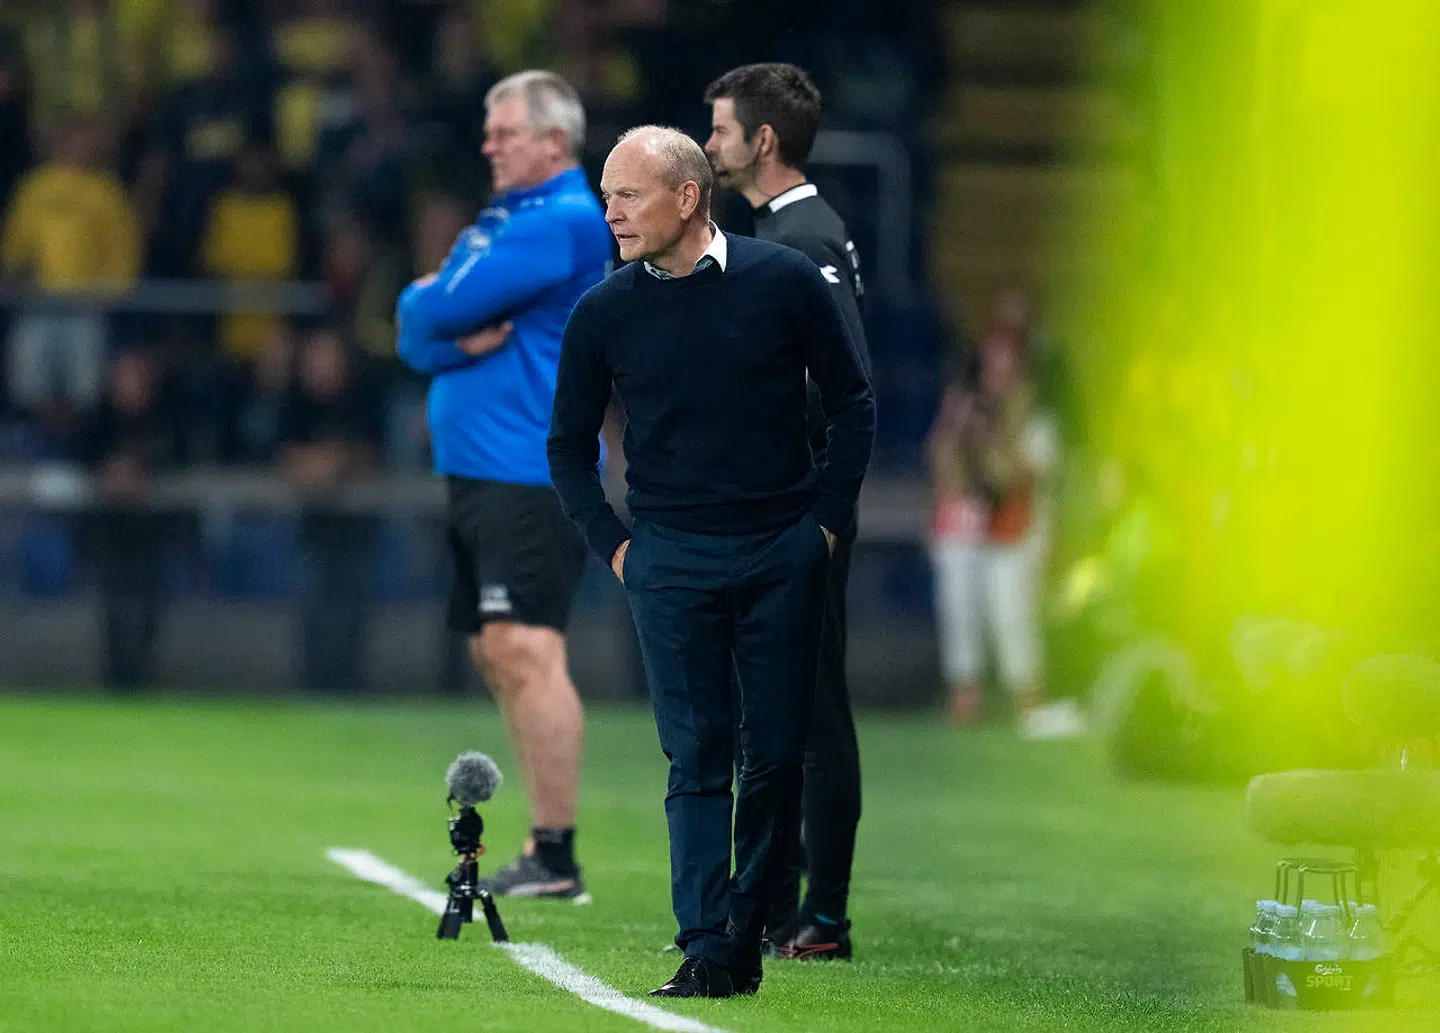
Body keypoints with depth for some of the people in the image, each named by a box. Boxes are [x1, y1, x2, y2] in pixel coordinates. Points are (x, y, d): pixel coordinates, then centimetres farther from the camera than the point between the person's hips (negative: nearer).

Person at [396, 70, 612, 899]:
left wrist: (427, 303, 7)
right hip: (481, 469, 10)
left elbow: (432, 311, -15)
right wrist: (459, 336, -8)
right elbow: (419, 339, 12)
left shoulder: (566, 222, -12)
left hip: (532, 476, -10)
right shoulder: (502, 221, 19)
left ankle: (558, 856, -18)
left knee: (525, 651, -16)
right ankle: (546, 852, 14)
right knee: (499, 658, 11)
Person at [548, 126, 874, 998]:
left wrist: (829, 518, 3)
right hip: (671, 558, 0)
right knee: (698, 755, -6)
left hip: (783, 555, 0)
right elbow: (569, 445, 15)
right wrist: (612, 543, 5)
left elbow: (853, 401, 9)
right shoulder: (605, 314, 2)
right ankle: (706, 948, -8)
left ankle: (749, 929, 12)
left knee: (777, 752, 1)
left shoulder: (784, 281, -2)